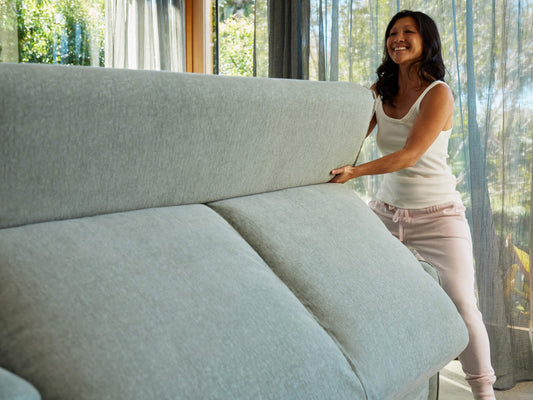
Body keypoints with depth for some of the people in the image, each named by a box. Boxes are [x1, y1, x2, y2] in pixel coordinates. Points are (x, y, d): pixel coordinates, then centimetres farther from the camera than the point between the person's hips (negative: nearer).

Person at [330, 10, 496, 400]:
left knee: (461, 303, -9)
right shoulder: (380, 91, 7)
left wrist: (355, 171, -33)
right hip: (387, 208, 5)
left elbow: (410, 154, -22)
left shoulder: (438, 93, -11)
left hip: (437, 214, -4)